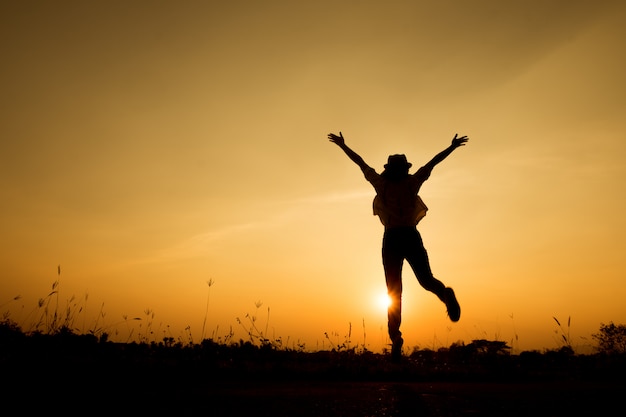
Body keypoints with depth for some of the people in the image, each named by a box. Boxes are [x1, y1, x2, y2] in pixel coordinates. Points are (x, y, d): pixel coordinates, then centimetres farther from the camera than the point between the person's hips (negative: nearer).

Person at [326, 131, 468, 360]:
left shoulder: (381, 183, 8)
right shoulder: (412, 182, 8)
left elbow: (360, 162, 16)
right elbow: (433, 162, 15)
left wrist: (342, 145, 25)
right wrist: (452, 147, 25)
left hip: (391, 238, 0)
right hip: (411, 236, 0)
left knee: (393, 292, 2)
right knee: (427, 280, 9)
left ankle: (395, 336, -11)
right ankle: (445, 293, -25)